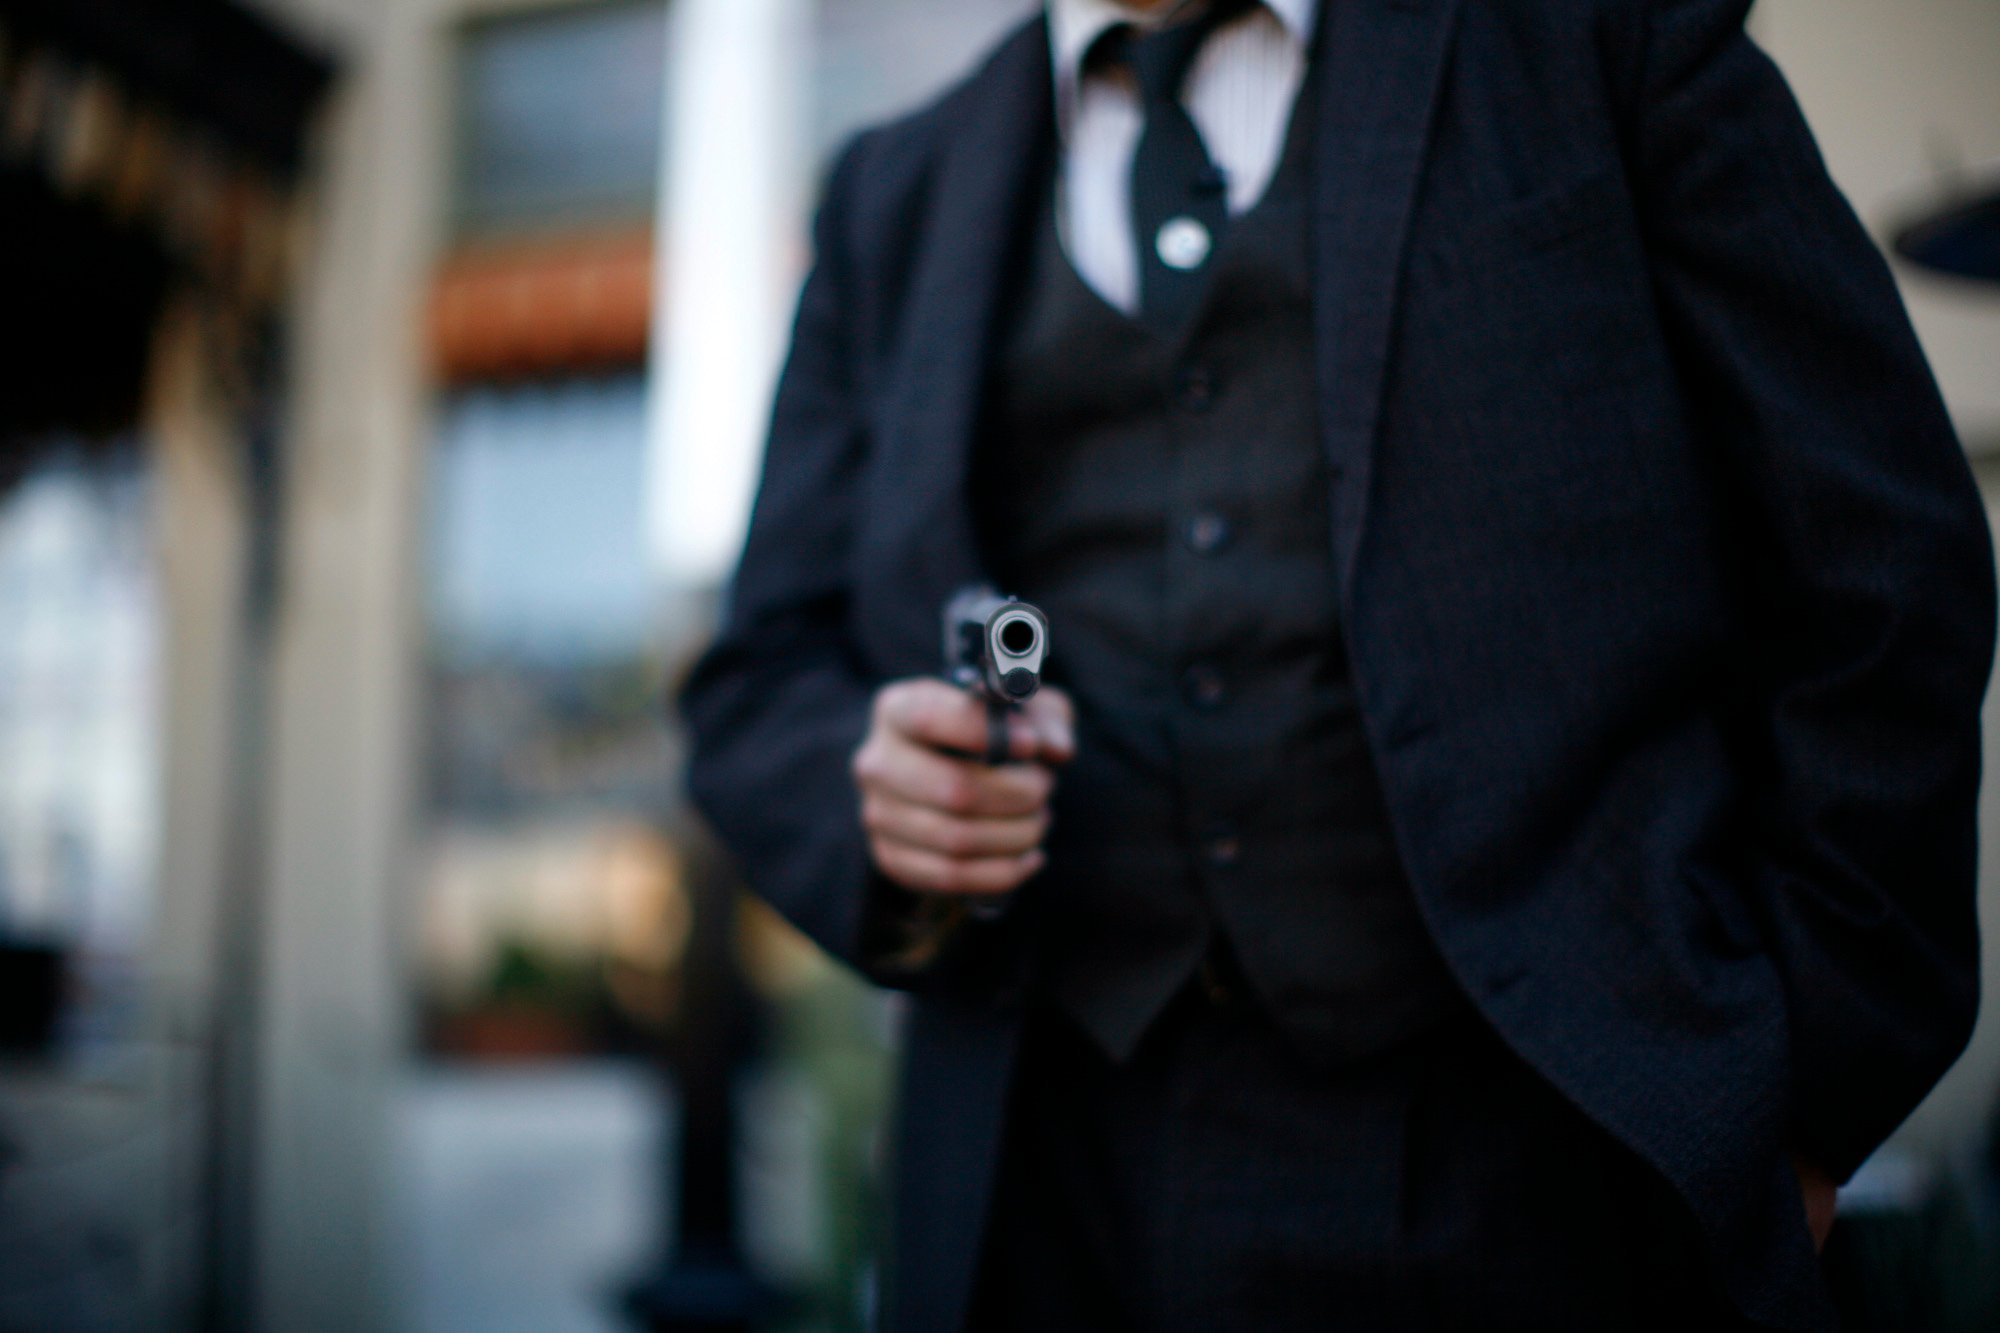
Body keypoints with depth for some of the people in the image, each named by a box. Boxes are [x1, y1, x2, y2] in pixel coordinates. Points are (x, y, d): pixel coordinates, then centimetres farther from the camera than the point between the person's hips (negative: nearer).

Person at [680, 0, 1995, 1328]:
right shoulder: (894, 196, 16)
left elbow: (1883, 573, -1)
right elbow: (760, 679, 14)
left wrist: (1805, 1089, -6)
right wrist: (879, 809, -9)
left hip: (1549, 1158, -2)